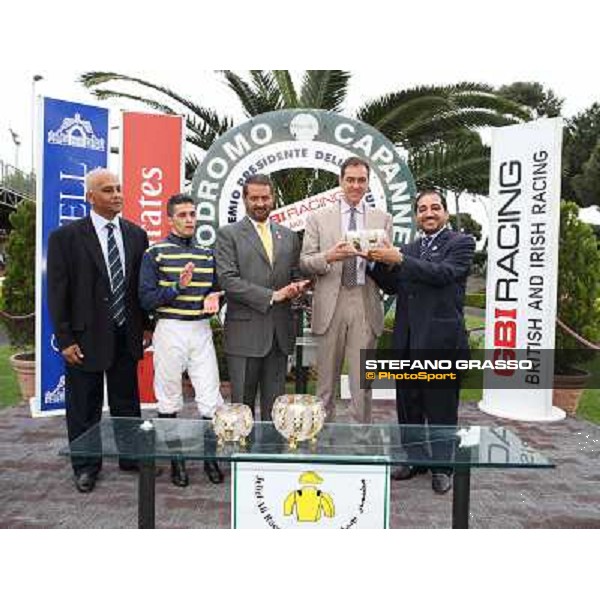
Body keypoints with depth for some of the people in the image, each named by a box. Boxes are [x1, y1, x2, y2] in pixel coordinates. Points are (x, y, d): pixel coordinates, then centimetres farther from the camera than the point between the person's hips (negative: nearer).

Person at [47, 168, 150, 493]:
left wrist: (146, 324, 6)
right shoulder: (66, 236, -7)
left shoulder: (136, 234, 4)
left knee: (127, 402, 15)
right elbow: (57, 291, -7)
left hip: (127, 335, 3)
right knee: (84, 407, 10)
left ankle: (132, 457, 31)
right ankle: (86, 466, 28)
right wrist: (65, 339, -10)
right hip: (86, 336, -3)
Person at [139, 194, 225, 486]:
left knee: (211, 399, 1)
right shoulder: (155, 253, -1)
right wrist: (177, 286, -19)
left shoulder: (207, 254, 11)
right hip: (170, 330, -3)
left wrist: (213, 299, -5)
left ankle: (210, 457, 19)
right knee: (169, 400, 7)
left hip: (201, 330, 3)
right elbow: (146, 299, -5)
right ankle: (176, 460, 23)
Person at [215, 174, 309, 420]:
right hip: (245, 332, -4)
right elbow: (227, 280, -11)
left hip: (280, 332, 4)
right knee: (242, 404, 5)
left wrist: (297, 287, -6)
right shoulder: (228, 234, 0)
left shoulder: (289, 236, 14)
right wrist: (271, 295, -15)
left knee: (275, 404, 11)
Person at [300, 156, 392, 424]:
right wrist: (328, 257, -18)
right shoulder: (319, 218, 8)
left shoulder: (383, 219, 10)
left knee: (363, 381, 6)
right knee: (326, 380, 9)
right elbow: (304, 262, 2)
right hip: (330, 304, 0)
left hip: (366, 304, 0)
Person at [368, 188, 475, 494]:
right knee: (408, 406, 13)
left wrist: (398, 259, -19)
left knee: (441, 408, 4)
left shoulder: (461, 243, 1)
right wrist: (379, 262, -9)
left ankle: (442, 467, 19)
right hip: (408, 340, 6)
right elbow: (393, 286, 9)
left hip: (441, 339, -5)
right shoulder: (408, 249, 17)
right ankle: (415, 459, 29)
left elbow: (443, 273, -17)